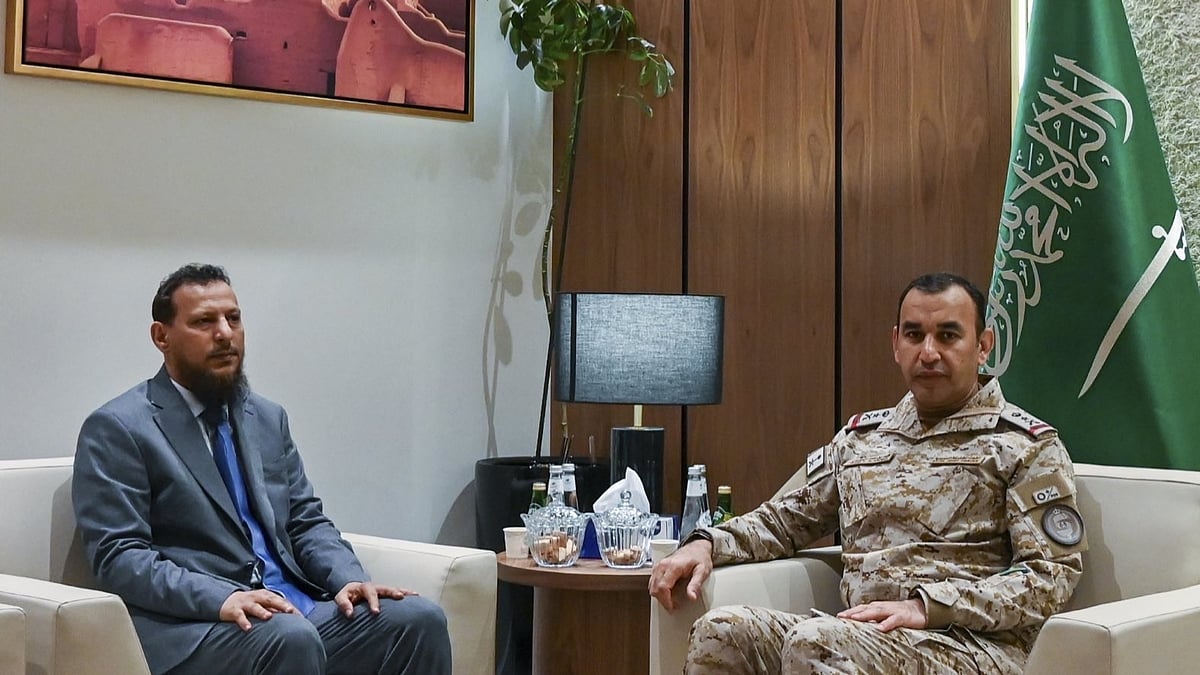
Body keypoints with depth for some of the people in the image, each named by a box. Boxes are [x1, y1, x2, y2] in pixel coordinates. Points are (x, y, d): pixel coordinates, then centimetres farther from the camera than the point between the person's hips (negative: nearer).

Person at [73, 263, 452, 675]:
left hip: (296, 606, 6)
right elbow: (118, 556, -10)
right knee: (290, 637, -37)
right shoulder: (117, 429, -2)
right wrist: (222, 598, -24)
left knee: (419, 619, -18)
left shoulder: (268, 419, 18)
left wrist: (349, 579, -4)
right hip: (193, 623, -6)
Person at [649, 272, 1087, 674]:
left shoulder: (1027, 446, 3)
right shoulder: (861, 437, 20)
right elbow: (789, 518, 28)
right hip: (859, 635, 5)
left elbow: (1052, 574, -5)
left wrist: (926, 606, -17)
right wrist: (708, 544, 6)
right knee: (721, 631, -22)